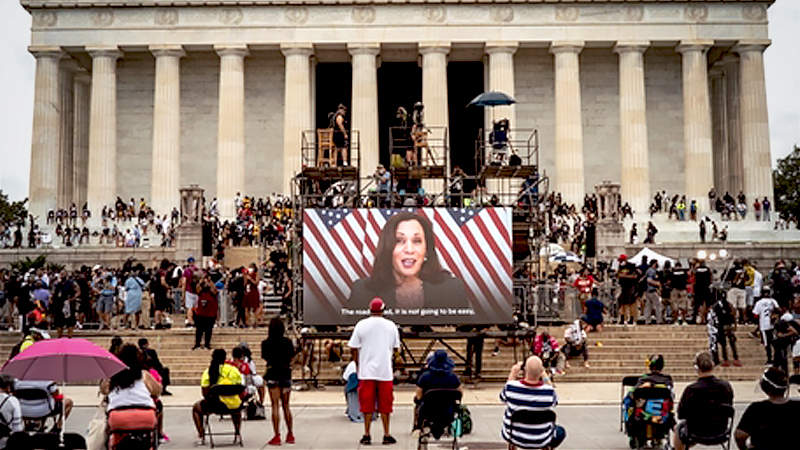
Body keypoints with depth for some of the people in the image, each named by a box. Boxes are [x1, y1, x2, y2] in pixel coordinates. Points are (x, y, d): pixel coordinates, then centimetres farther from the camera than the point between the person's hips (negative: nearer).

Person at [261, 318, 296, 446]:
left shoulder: (266, 343, -8)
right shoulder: (287, 342, -3)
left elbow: (265, 357, 4)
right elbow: (292, 356, 3)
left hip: (273, 375, -3)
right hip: (286, 375, 3)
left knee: (275, 406, 0)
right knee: (286, 405, 13)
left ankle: (277, 436, -3)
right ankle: (290, 434, 18)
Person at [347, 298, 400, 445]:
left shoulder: (361, 325, -2)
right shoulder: (391, 326, 3)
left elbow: (353, 348, 0)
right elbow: (395, 348, 13)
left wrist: (358, 365, 13)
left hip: (366, 371, -1)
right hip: (385, 371, 1)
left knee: (367, 404, 5)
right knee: (385, 404, 8)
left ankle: (366, 435, 7)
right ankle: (386, 435, 11)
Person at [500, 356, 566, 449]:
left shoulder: (511, 387, -25)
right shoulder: (549, 391, -26)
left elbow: (503, 398, 1)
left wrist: (512, 375, 5)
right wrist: (545, 377, 3)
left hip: (514, 438, 1)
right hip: (541, 441, -1)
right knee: (561, 431, 32)